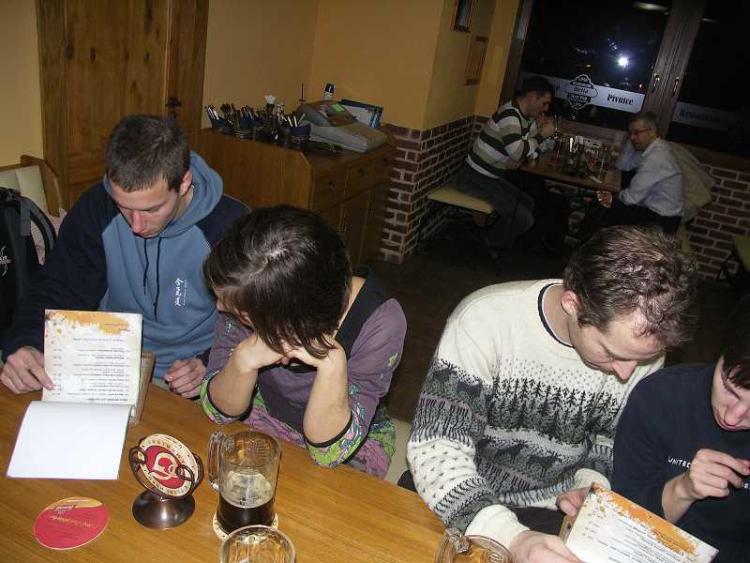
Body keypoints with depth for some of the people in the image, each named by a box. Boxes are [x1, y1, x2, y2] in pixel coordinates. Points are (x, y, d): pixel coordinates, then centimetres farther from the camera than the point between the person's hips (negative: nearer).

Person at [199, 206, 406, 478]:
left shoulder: (380, 321, -29)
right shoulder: (250, 297, -19)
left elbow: (327, 453, -25)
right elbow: (219, 411, -12)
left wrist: (332, 362, -41)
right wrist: (243, 360, -33)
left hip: (349, 453, -2)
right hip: (265, 424, 2)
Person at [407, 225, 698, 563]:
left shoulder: (642, 346, -11)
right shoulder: (485, 320, -25)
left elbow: (613, 437, 7)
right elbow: (436, 448, -27)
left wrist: (591, 481, -12)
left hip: (557, 511, 2)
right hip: (460, 503, -2)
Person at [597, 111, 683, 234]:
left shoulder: (655, 158, -28)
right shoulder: (651, 147, 0)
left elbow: (631, 197, -25)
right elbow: (622, 166, 7)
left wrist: (614, 198, -4)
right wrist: (631, 142, -6)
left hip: (662, 219, -9)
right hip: (650, 204, 9)